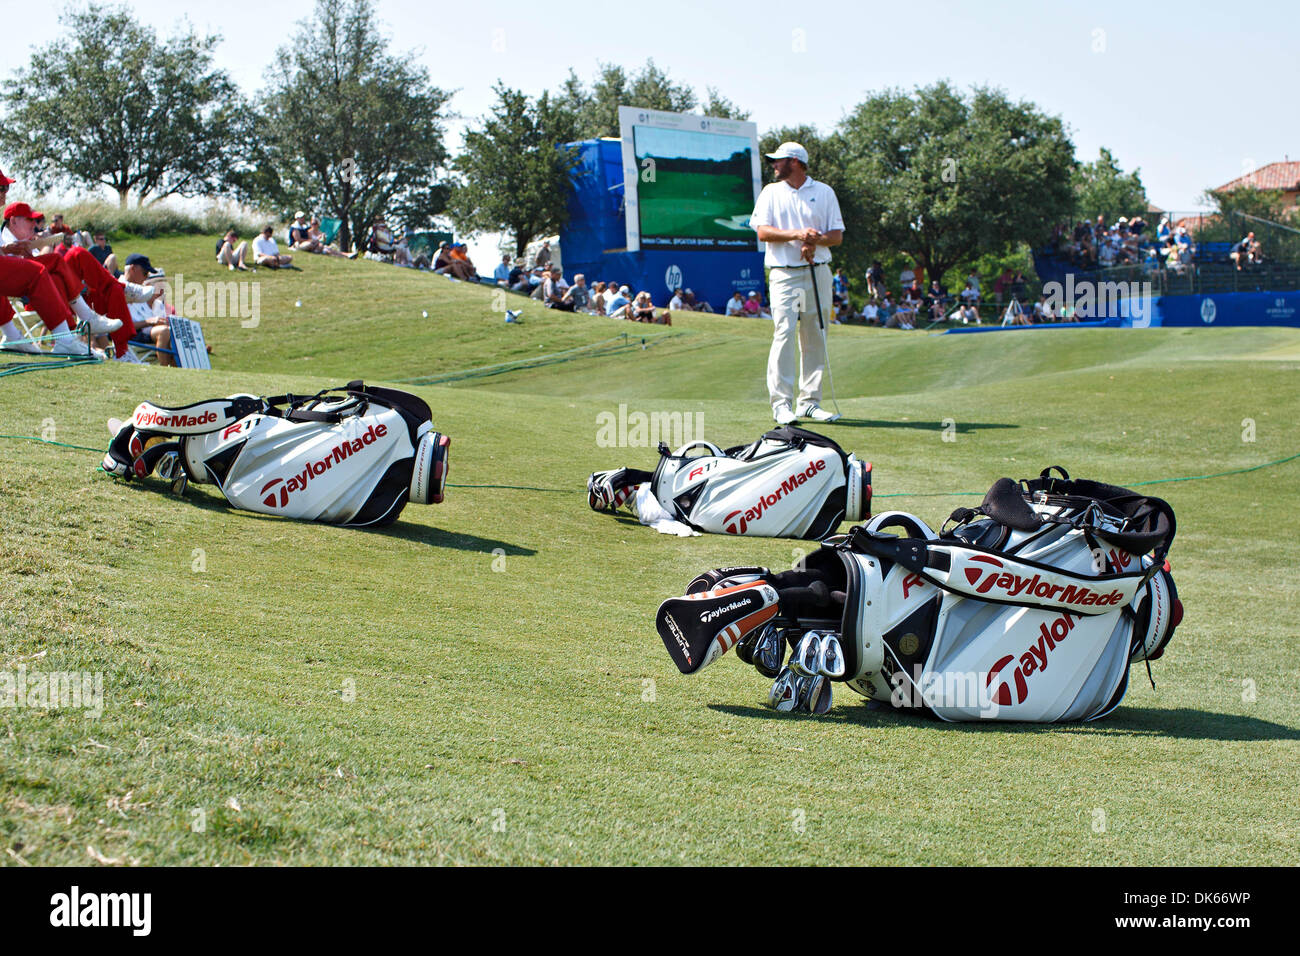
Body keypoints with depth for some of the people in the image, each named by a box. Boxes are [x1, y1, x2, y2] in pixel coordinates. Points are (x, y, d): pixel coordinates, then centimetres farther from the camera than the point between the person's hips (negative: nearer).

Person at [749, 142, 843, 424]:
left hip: (818, 272, 2)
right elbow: (762, 231, -1)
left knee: (815, 337, 2)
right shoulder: (771, 192, 11)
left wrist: (816, 240, -14)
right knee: (784, 333, -12)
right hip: (785, 274, -2)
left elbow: (837, 235, 6)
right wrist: (796, 234, -15)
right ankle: (781, 403, -12)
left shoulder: (824, 192, 10)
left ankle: (809, 401, 9)